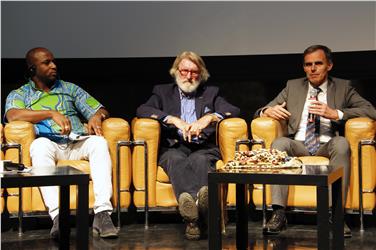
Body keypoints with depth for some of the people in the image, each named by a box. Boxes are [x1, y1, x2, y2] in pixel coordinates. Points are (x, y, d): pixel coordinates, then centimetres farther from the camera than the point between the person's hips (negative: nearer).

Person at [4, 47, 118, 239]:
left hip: (77, 144, 2)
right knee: (40, 144, -38)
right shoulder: (18, 95, 17)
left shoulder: (70, 89, 26)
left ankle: (102, 213, -41)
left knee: (98, 142, -31)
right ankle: (57, 216, -48)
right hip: (49, 145, -2)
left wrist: (97, 116, -6)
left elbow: (101, 110, 20)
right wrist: (52, 113, -16)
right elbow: (13, 115, -8)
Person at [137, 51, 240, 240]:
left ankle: (194, 220, -61)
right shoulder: (163, 92, 24)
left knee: (199, 160, -37)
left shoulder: (211, 93, 27)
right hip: (173, 147, 0)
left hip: (204, 148, 1)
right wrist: (174, 119, -9)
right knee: (176, 160, -37)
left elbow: (233, 111, 11)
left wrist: (209, 117, -8)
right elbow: (142, 110, 4)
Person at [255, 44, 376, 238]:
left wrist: (335, 113, -15)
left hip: (327, 146, -1)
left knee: (341, 143, -34)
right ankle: (278, 213, -34)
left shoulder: (342, 87, 13)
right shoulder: (293, 86, 18)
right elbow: (262, 111, 15)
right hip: (297, 145, 2)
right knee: (278, 143, -30)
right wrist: (268, 111, -12)